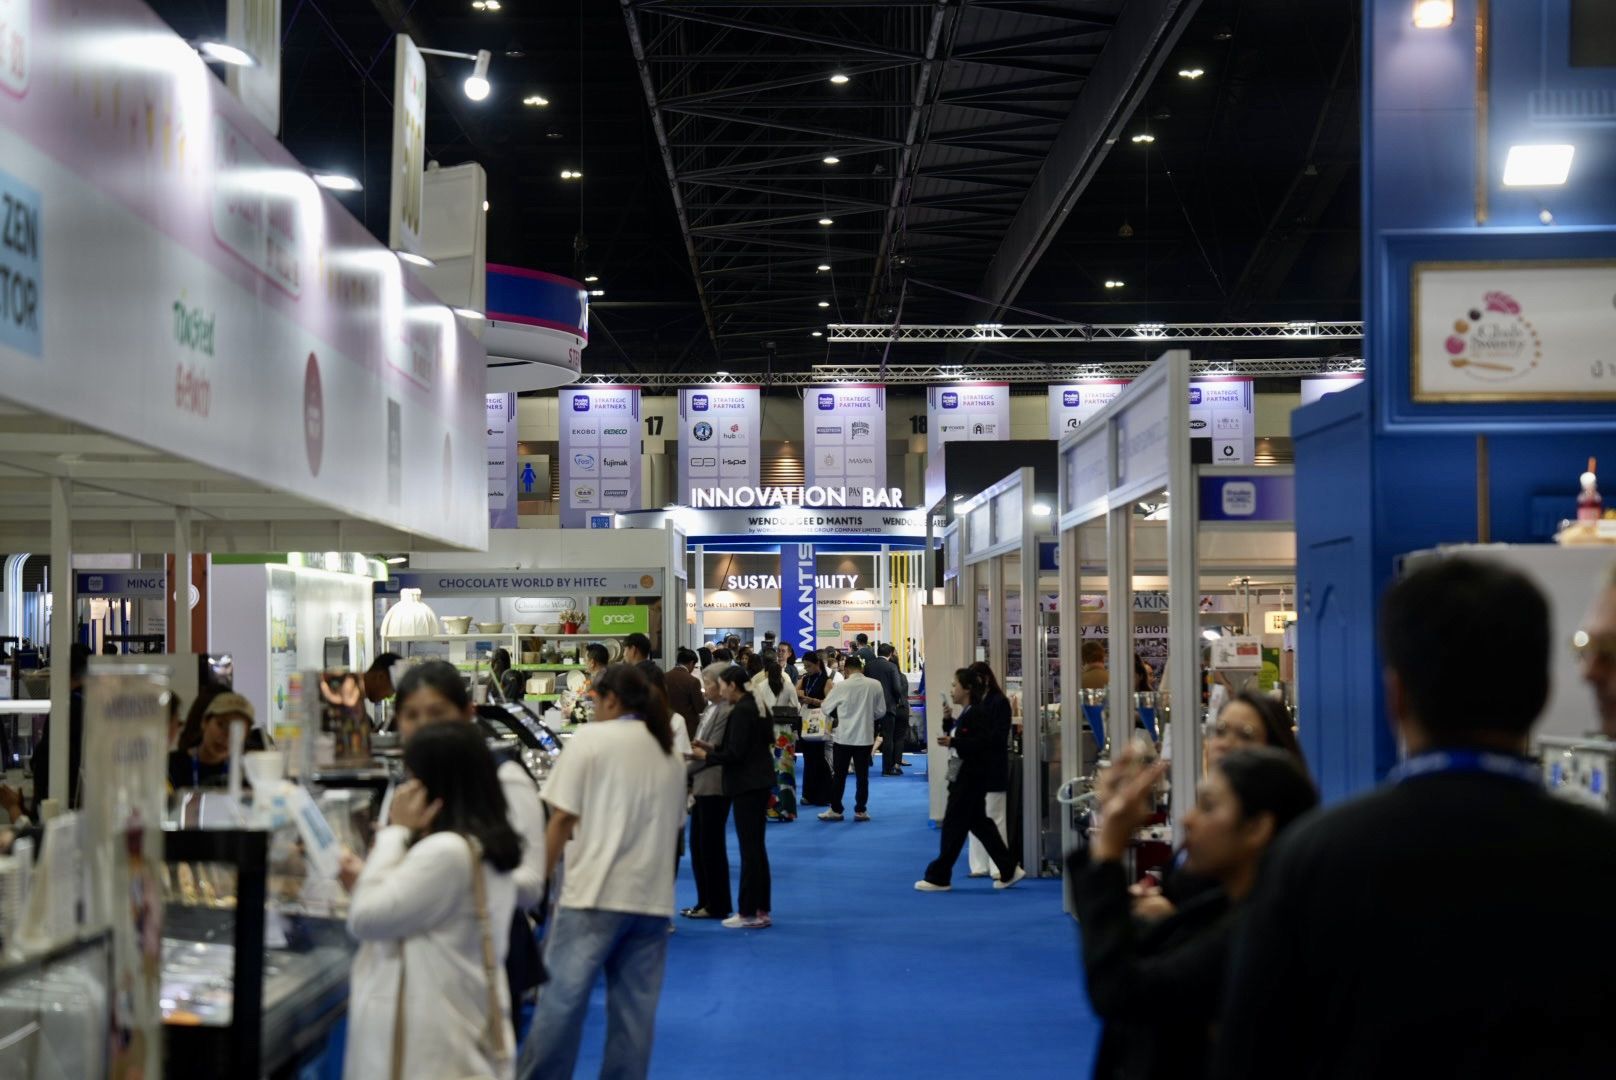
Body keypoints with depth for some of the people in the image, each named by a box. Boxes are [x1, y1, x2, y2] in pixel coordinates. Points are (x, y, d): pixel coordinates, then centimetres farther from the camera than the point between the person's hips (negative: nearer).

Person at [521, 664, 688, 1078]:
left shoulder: (592, 738, -2)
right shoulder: (671, 754, 15)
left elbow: (563, 817, -5)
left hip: (594, 889, -6)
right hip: (653, 896, 6)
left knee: (561, 999, -1)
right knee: (635, 1007, 7)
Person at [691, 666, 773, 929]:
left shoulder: (741, 712, -17)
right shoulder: (754, 706, 12)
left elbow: (734, 754, -19)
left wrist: (705, 755, -6)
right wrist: (713, 746, 13)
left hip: (747, 786, -10)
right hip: (759, 783, 10)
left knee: (749, 849, -5)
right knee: (756, 848, 14)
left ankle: (748, 912, 0)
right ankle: (761, 910, 20)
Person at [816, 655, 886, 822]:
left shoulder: (841, 686, -12)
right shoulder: (875, 685, -7)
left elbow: (826, 708, -2)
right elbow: (881, 711, 2)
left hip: (843, 736, -1)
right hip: (865, 736, 1)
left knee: (839, 775, 7)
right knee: (862, 775, 8)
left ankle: (835, 810, 11)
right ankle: (861, 810, 9)